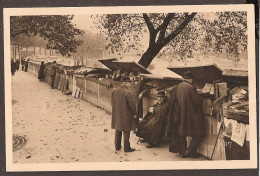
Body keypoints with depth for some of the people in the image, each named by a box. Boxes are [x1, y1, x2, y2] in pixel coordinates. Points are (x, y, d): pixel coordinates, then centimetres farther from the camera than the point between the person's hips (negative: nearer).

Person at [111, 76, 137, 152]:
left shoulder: (114, 91, -1)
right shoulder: (127, 92, -21)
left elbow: (112, 102, 9)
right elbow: (132, 104, -18)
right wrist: (134, 114, -5)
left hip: (116, 114, 6)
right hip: (125, 115, -6)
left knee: (118, 131, 18)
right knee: (126, 132, 4)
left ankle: (117, 146, 27)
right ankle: (127, 148, 10)